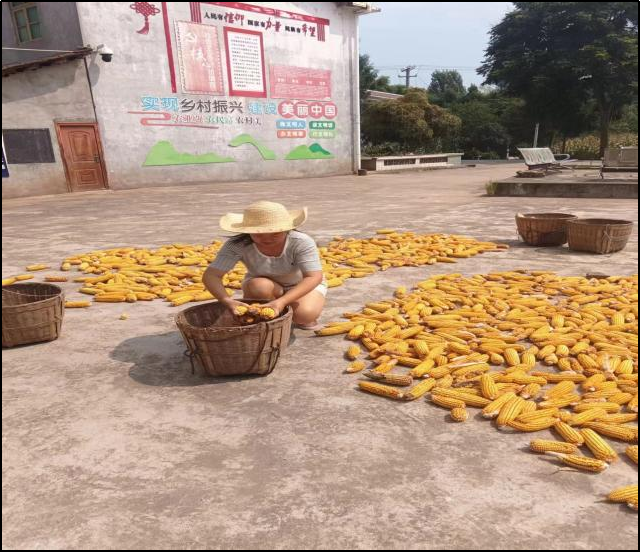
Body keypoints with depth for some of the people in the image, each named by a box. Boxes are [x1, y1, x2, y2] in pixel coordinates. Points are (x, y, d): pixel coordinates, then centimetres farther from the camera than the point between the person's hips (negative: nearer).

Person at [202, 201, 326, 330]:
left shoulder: (301, 242, -31)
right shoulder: (237, 245, -28)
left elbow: (314, 277, -35)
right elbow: (211, 275, -31)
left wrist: (282, 301, -49)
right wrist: (227, 300, -51)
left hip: (303, 285, -1)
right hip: (264, 284, 2)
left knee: (304, 315, -32)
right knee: (259, 287, -34)